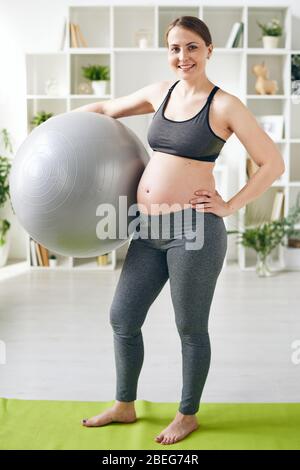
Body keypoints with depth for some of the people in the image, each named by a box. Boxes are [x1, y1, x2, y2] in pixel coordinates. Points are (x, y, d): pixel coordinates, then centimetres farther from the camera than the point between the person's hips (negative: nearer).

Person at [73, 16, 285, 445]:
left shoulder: (224, 105, -6)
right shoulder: (160, 93, 10)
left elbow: (273, 164, -4)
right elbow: (106, 109, 26)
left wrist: (230, 206, -8)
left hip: (194, 229, -6)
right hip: (149, 230, 7)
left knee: (191, 328, 8)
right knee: (122, 318, 13)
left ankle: (188, 416, 31)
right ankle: (124, 406, 35)